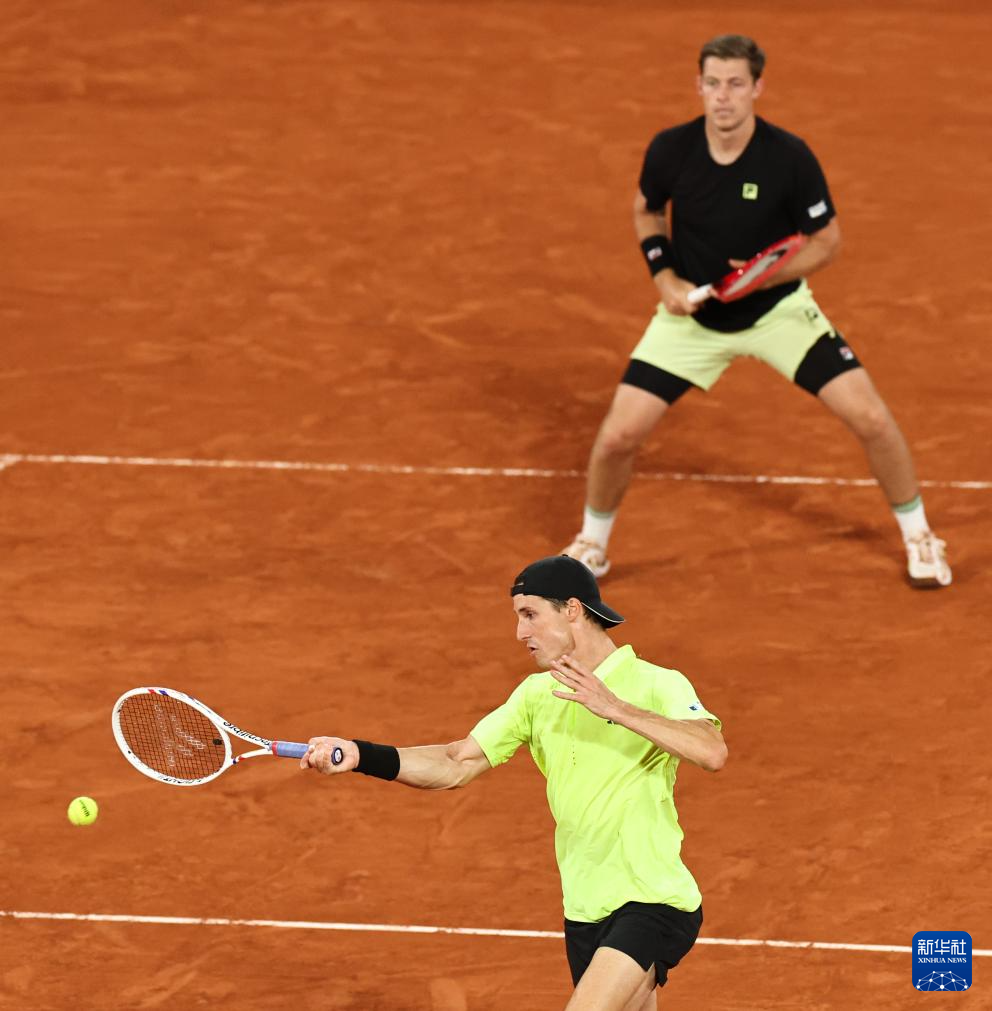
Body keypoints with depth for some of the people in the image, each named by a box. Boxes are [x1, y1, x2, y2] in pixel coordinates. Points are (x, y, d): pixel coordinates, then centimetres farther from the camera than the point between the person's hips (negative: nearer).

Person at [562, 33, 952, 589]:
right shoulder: (670, 151, -17)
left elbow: (827, 240, -10)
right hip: (693, 313, 1)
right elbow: (648, 212, 6)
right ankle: (592, 547, 20)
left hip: (778, 308, -1)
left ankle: (919, 537, 14)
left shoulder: (791, 158, -23)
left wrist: (767, 275, -26)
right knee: (618, 436, -9)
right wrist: (666, 277, -10)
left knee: (871, 418, -12)